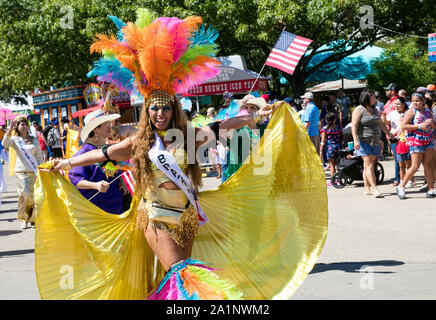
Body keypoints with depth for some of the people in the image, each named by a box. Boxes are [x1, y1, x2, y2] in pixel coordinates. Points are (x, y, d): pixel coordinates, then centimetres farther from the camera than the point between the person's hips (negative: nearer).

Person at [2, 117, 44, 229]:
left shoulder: (34, 140, 10)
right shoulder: (15, 140, 4)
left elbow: (39, 156, 13)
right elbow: (5, 144, -18)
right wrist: (10, 130, -28)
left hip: (34, 172, 2)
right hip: (21, 172, -2)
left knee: (34, 196, 0)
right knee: (25, 195, -11)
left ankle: (32, 218, 17)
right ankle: (24, 218, 6)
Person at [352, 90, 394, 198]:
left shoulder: (374, 110, 16)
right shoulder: (359, 110, -6)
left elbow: (380, 124, 25)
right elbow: (354, 125, -14)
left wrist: (389, 134, 21)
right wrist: (355, 139, -24)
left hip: (375, 141, 7)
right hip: (364, 142, -7)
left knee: (368, 166, 7)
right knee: (369, 165, -12)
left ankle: (367, 189, 10)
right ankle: (375, 189, -16)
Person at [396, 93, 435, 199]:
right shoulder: (411, 111, -6)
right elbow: (404, 126, -15)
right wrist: (419, 126, -20)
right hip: (415, 141, -6)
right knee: (415, 166, -8)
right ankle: (401, 187, 3)